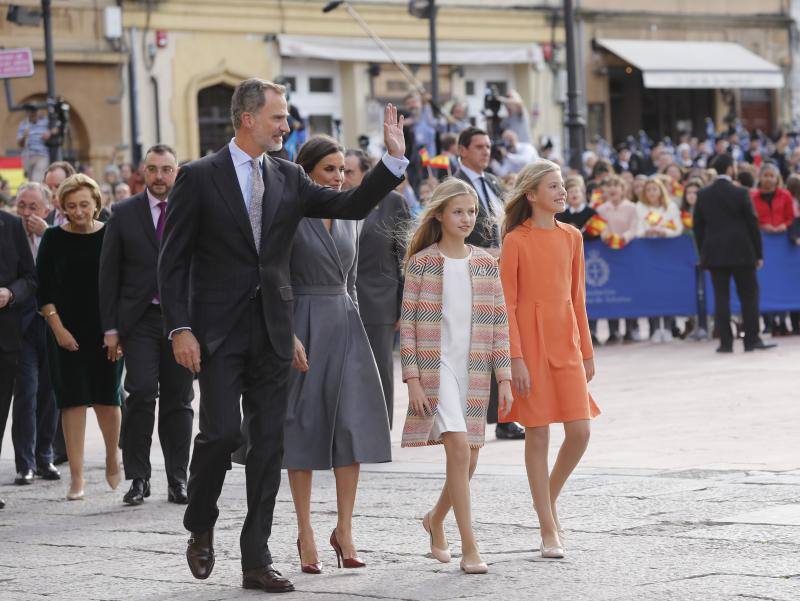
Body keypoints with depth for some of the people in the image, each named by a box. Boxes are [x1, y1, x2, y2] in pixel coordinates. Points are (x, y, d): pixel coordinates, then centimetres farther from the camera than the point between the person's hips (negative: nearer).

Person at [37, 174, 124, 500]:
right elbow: (44, 289, 2)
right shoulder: (54, 238, 2)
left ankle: (112, 458, 26)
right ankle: (76, 477, 1)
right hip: (67, 333, 0)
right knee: (73, 400, -2)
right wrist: (57, 328, -8)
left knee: (107, 398, -1)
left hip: (107, 331, 0)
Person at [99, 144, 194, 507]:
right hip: (140, 319, -1)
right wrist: (110, 327, -1)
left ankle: (177, 480, 12)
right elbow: (109, 273, 5)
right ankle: (138, 477, -5)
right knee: (141, 393, -12)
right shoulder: (124, 214, 5)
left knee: (178, 399, 4)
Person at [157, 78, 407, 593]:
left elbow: (353, 205, 4)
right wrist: (180, 329, -11)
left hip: (272, 333, 5)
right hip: (218, 332, -4)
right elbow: (173, 260, -4)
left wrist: (394, 158, -8)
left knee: (269, 445, 4)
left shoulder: (288, 178, 10)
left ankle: (257, 560, 9)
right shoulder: (200, 177, -3)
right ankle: (201, 527, 14)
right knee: (222, 431, -13)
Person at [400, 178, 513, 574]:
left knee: (468, 461, 7)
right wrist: (413, 379, -10)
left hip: (474, 370, 4)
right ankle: (469, 548, -14)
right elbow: (407, 324, -3)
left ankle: (436, 519, 36)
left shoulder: (486, 263, 8)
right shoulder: (421, 263, -2)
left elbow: (499, 323, 9)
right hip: (436, 367, -4)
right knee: (460, 448, -17)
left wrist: (504, 377, 4)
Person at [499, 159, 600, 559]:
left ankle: (550, 500, 22)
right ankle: (548, 529, 6)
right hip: (530, 343, -5)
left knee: (579, 432, -3)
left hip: (566, 343, 5)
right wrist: (515, 358, -14)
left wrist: (587, 350, 13)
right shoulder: (516, 241, -6)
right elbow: (506, 304, -8)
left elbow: (577, 298, 14)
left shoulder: (571, 237, 9)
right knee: (538, 435, -1)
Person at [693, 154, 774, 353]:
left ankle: (725, 342, -1)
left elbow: (698, 227, 6)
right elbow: (752, 225, -5)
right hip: (741, 252, -3)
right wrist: (758, 254, 2)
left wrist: (703, 253, 13)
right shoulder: (740, 194, -7)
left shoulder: (703, 195, 3)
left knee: (721, 297, 3)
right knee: (749, 295, 4)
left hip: (714, 252, 3)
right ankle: (752, 340, 2)